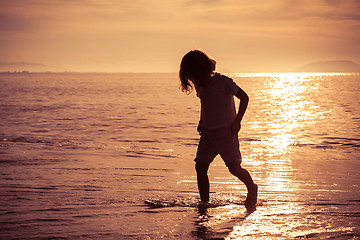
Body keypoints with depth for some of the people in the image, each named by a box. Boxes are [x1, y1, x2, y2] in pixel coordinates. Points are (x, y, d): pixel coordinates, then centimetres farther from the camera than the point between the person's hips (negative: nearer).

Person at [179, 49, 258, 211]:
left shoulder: (223, 82, -13)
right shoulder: (198, 86, 7)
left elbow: (244, 97, -8)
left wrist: (237, 121, -13)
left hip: (226, 131, -6)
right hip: (207, 133, 6)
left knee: (234, 167, -14)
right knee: (200, 167, -4)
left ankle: (252, 188, 13)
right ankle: (204, 203, 4)